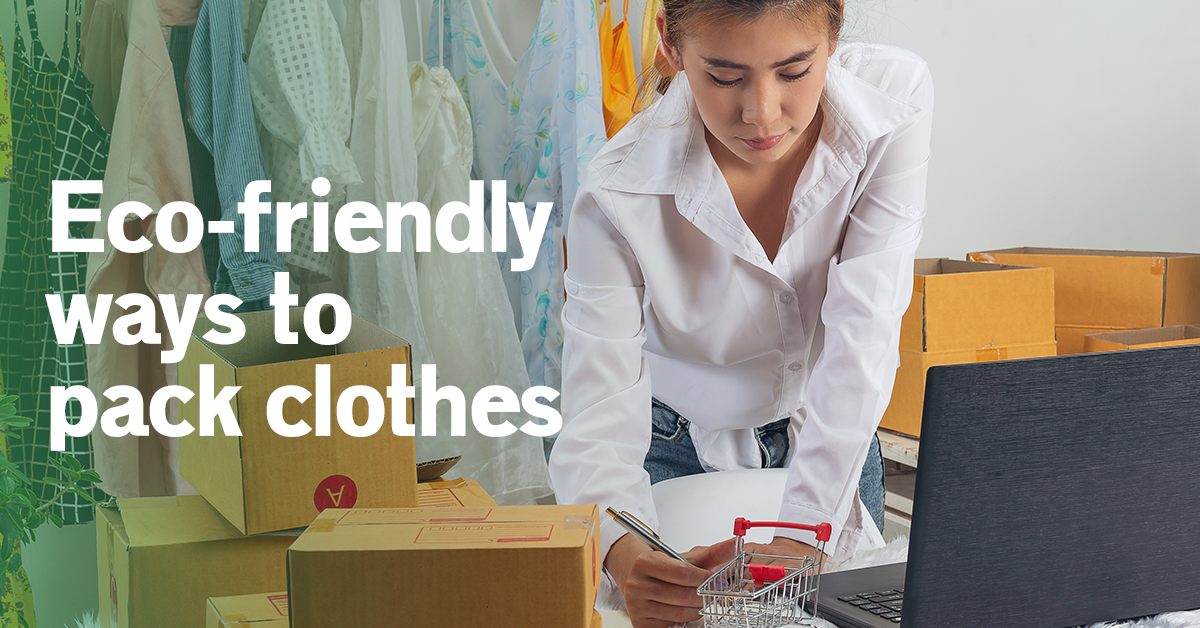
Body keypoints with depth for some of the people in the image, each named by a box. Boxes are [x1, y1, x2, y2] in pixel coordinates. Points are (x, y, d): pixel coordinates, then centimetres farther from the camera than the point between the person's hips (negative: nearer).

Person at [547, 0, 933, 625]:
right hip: (678, 449, -2)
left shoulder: (895, 99, -26)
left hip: (828, 439, 2)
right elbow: (598, 417, -32)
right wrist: (622, 550, -52)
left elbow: (862, 336, -30)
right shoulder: (619, 196, -30)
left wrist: (803, 526, -38)